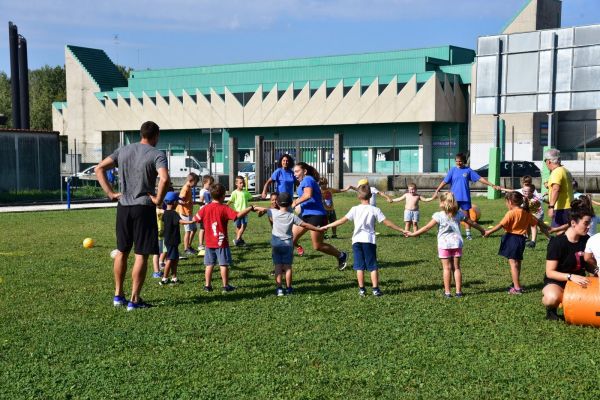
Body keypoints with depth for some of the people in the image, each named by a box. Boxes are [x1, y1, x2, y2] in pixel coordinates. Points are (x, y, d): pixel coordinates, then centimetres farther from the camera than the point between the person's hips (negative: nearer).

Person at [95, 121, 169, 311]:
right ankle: (134, 300, 4)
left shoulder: (123, 151, 10)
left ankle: (118, 295, 25)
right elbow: (164, 178, -25)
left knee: (122, 251, 18)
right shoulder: (157, 154, -7)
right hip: (143, 208, -5)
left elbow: (99, 169, 6)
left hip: (123, 206, 5)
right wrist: (158, 199, -12)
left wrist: (110, 193, 5)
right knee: (141, 254, 1)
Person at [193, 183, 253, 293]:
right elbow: (238, 215, -24)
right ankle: (226, 286, 9)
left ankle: (207, 285, 14)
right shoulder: (224, 209, -14)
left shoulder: (205, 208, -1)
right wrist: (250, 208, -16)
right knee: (224, 265, 4)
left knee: (209, 265, 11)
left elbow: (195, 219, 8)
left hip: (209, 243, 4)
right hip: (222, 242, -4)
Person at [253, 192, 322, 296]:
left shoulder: (274, 213, -4)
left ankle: (279, 289, -1)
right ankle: (288, 288, 10)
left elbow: (263, 209, 10)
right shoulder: (292, 216, -6)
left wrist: (256, 208, 32)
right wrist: (318, 229, 4)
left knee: (278, 267, 3)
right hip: (287, 245, 0)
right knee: (288, 267, 7)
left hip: (276, 245, 0)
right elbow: (305, 225, -4)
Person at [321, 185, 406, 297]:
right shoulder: (375, 210, -1)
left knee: (359, 266, 7)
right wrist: (402, 230, 6)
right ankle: (375, 289, 3)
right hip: (369, 241, -1)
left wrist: (327, 226, 7)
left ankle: (361, 289, 8)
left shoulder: (355, 209, 2)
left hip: (357, 240, 1)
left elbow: (342, 220, 0)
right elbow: (387, 223, -2)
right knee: (373, 266, 6)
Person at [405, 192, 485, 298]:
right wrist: (482, 230, 30)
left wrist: (413, 234, -4)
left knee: (447, 268, 2)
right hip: (457, 243, 3)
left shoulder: (439, 215, -9)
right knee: (457, 267, 11)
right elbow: (472, 223, 14)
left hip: (444, 244, -3)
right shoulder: (459, 214, 4)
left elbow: (427, 227, -10)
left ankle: (447, 292, 4)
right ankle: (458, 291, 12)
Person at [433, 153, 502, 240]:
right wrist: (437, 191, -8)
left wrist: (492, 185, -4)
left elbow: (480, 178, 0)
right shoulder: (453, 170, 1)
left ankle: (468, 234, 14)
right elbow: (445, 181, -1)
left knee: (466, 215, 6)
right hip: (454, 197, 0)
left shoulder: (468, 170, 1)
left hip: (465, 197, 0)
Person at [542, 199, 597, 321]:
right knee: (553, 298, -40)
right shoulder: (557, 242, -20)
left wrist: (595, 271, -9)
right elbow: (550, 272, -20)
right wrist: (571, 276, -34)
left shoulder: (586, 240, -2)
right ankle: (551, 308, -2)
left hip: (577, 281, 6)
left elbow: (586, 264, 13)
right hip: (556, 281, -6)